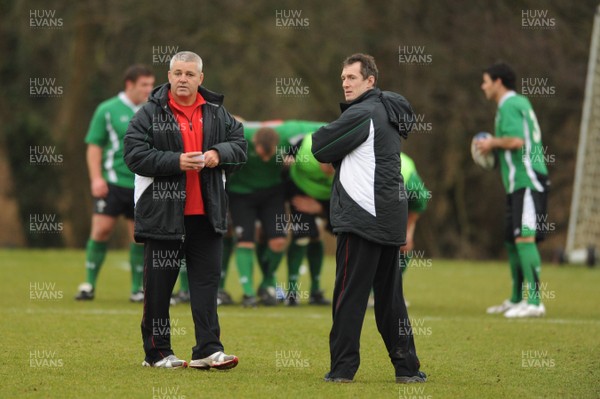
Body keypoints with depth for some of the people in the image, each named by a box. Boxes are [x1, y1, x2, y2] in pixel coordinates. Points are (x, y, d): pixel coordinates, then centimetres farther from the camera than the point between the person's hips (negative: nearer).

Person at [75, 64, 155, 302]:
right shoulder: (107, 110, 0)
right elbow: (94, 146, 0)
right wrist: (96, 178, -10)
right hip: (113, 182, -3)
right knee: (101, 229, -8)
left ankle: (137, 289, 11)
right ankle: (89, 284, 3)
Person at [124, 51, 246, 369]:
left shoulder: (216, 113, 10)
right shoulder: (150, 114, -3)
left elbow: (240, 145, 13)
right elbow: (135, 154, -10)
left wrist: (219, 154, -9)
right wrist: (175, 162, -20)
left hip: (206, 213, 3)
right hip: (162, 214, -3)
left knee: (207, 280, 2)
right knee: (159, 284, 3)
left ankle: (208, 350, 4)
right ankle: (157, 352, 13)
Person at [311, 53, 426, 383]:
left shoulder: (361, 114, -12)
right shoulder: (387, 112, 17)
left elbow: (319, 148, -7)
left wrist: (320, 138, 11)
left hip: (361, 219, -9)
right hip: (390, 217, 9)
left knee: (349, 294, -4)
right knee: (389, 295, 12)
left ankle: (343, 367, -4)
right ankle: (407, 366, 12)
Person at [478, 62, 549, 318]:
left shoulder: (509, 106, -10)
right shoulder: (520, 102, 21)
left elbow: (516, 140, -25)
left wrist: (493, 143, -8)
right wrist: (494, 148, 16)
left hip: (527, 182, -11)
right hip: (519, 184, 11)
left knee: (524, 239, -17)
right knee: (511, 242, 15)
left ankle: (534, 302, -23)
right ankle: (516, 300, 23)